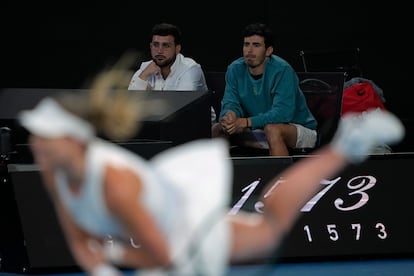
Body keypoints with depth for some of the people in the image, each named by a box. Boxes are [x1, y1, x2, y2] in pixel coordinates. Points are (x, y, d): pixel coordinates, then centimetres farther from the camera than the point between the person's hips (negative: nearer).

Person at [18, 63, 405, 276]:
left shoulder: (115, 183, -42)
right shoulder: (53, 170, -21)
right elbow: (79, 241, -8)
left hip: (190, 229, -6)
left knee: (270, 226, 20)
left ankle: (345, 147, 29)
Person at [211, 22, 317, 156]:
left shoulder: (282, 70, -23)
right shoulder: (235, 69, -4)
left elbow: (283, 113, -31)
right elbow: (229, 103, -8)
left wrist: (245, 122, -38)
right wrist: (229, 115, -34)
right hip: (259, 129, 6)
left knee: (272, 129, -39)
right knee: (217, 129, -8)